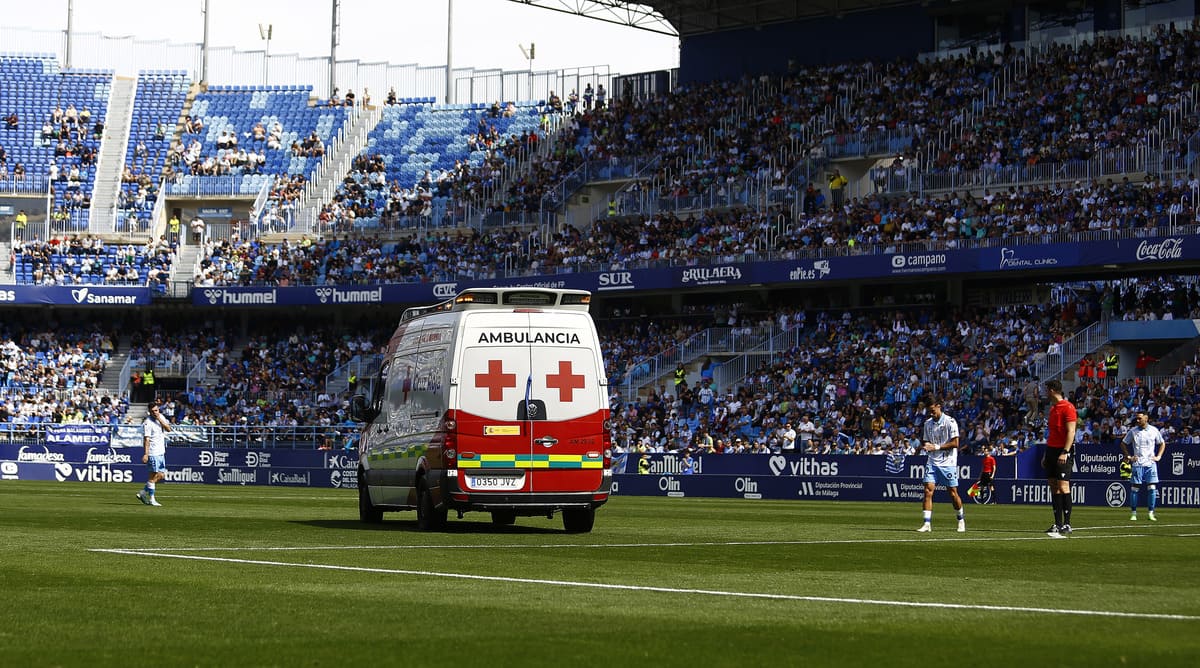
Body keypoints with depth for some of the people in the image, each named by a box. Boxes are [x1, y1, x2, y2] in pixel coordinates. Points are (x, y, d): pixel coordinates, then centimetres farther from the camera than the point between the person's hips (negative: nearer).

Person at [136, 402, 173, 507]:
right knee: (153, 476, -5)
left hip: (161, 452, 8)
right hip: (153, 454, -8)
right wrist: (146, 454, -24)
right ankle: (151, 499, 1)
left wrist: (160, 420, -11)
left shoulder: (161, 417, 9)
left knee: (161, 475, 10)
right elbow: (146, 439, -18)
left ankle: (143, 492, 19)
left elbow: (168, 429, 2)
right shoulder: (148, 423, -13)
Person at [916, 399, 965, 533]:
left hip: (948, 462, -4)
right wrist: (925, 445, -7)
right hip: (932, 462, 4)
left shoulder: (950, 422, -7)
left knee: (953, 492, 1)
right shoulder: (927, 423, 9)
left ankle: (961, 520, 21)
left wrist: (937, 447, -17)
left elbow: (955, 443, -11)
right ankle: (927, 523, -10)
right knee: (928, 491, -9)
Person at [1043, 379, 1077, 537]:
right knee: (1053, 487, 5)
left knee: (1063, 486, -11)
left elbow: (1071, 432, -15)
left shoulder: (1068, 407, -9)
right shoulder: (1053, 408, 17)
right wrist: (1046, 454, 20)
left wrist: (1065, 452, -22)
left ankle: (1067, 525, -11)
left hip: (1063, 452, -9)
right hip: (1052, 450, 9)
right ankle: (1057, 524, 7)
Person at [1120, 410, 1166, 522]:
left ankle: (1151, 513, 1)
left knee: (1152, 487, -5)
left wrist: (1158, 456, 5)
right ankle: (1133, 513, 4)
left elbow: (1162, 443, 17)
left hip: (1150, 463, 1)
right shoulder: (1133, 431, 2)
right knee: (1134, 488, -3)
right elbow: (1123, 444, 13)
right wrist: (1128, 457, 4)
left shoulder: (1154, 430, 4)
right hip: (1137, 463, 0)